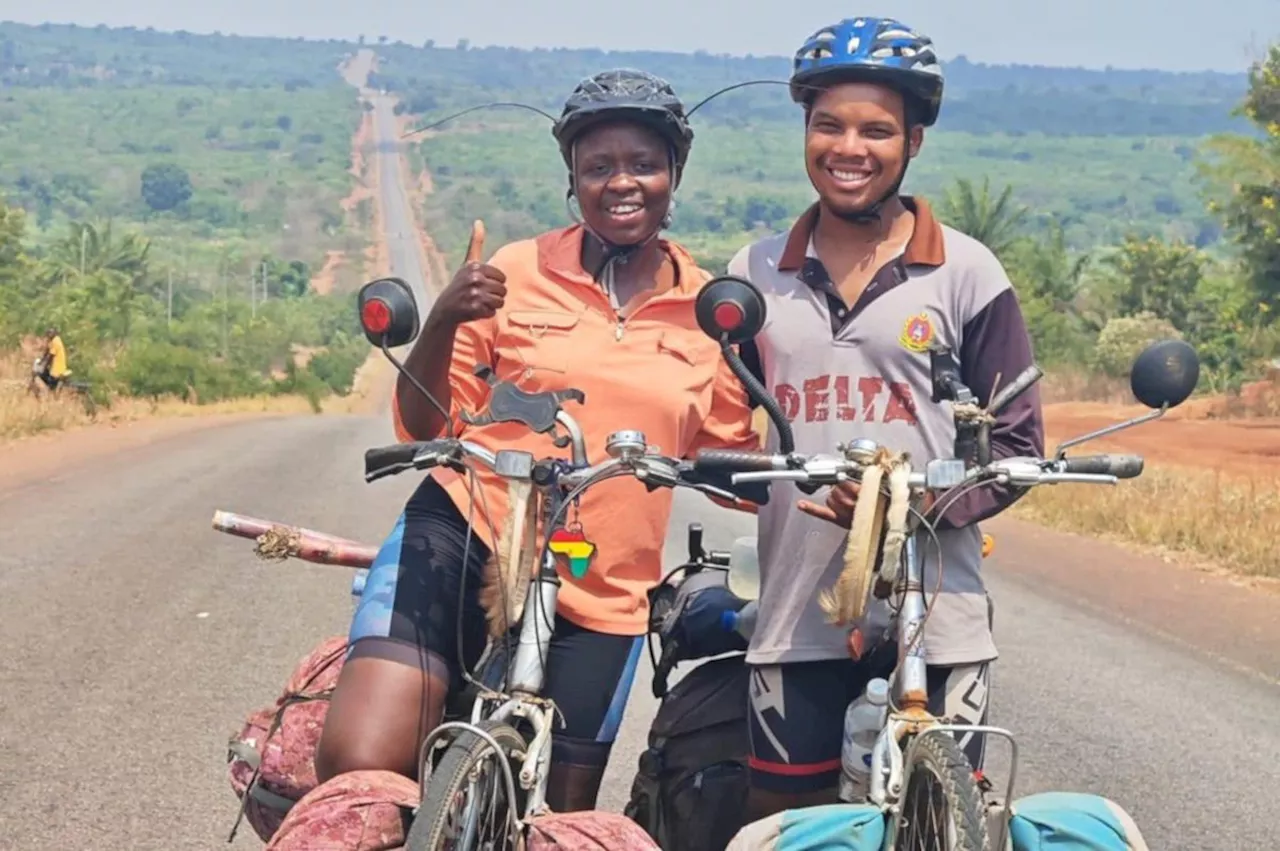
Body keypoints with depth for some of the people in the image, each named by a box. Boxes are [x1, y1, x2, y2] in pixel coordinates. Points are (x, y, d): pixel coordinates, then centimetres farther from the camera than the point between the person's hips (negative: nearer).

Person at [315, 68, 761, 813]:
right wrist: (442, 322, -17)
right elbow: (423, 427, 2)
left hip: (598, 600, 2)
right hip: (464, 543, -2)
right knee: (357, 769, -22)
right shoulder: (517, 274, 0)